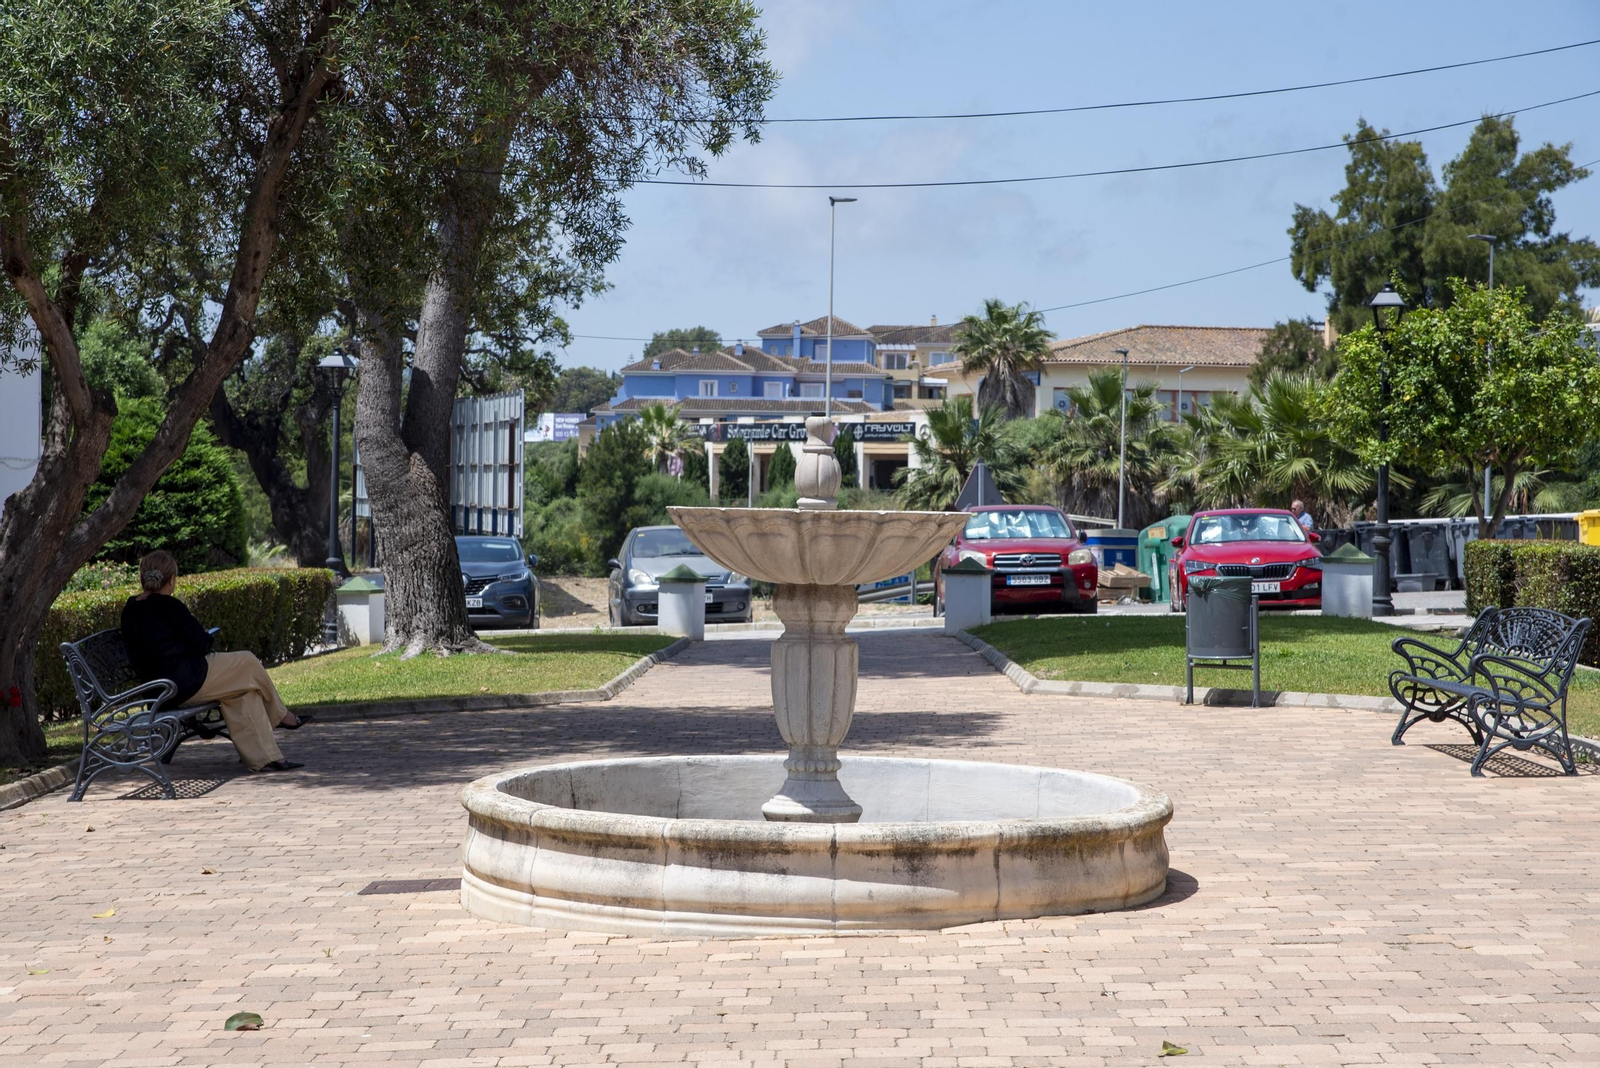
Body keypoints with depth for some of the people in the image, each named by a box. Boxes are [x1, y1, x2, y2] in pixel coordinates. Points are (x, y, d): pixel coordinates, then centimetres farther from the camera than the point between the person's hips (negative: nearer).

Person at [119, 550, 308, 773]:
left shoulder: (129, 610, 10)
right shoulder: (167, 605, -16)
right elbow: (201, 643, -13)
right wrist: (206, 638, 10)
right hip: (188, 683, -9)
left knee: (243, 691, 16)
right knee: (248, 662, 9)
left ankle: (263, 758, 13)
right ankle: (280, 716, 32)